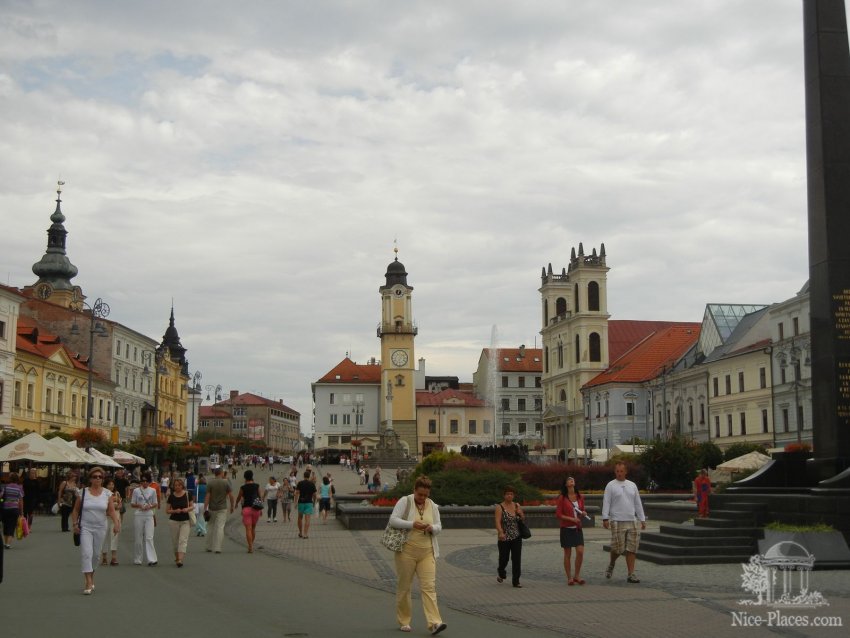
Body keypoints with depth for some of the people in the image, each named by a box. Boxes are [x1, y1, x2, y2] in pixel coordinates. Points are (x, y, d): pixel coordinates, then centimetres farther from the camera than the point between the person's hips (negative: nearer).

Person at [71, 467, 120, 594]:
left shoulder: (107, 493, 2)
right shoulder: (83, 492, -1)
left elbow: (112, 511, -2)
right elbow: (75, 510, 6)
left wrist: (116, 523, -17)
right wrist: (75, 524, -5)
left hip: (100, 528, 2)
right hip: (85, 527, -2)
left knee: (95, 554, 11)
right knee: (86, 553, -14)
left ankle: (91, 577, 33)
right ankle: (89, 583, -16)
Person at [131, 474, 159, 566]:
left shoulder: (153, 491, 6)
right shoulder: (136, 491, 4)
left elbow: (156, 504, 10)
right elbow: (132, 504, 6)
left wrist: (150, 506, -10)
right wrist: (139, 506, -13)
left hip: (149, 516, 0)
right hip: (139, 515, 0)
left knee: (149, 538, -10)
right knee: (138, 538, 5)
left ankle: (152, 559, -16)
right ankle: (137, 560, 16)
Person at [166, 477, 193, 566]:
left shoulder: (187, 494, -2)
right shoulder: (171, 496, -2)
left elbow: (192, 506, 8)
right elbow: (167, 511, 2)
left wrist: (187, 509, -13)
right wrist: (175, 511, -17)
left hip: (185, 521, -1)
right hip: (174, 521, 1)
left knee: (183, 540, -12)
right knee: (175, 541, 9)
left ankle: (180, 560, -19)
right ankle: (176, 558, 27)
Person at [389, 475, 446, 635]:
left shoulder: (432, 506, 9)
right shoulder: (405, 501, -4)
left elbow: (439, 527, 12)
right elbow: (393, 520, -12)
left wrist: (432, 528, -12)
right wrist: (412, 524, -22)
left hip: (427, 552, 3)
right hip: (407, 551, -3)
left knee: (429, 586, -7)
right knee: (404, 586, 6)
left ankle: (434, 623, -13)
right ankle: (404, 621, 20)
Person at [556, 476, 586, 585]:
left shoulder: (580, 497, 7)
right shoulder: (562, 498, -5)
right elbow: (558, 514, -7)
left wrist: (583, 514, -5)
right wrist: (571, 519, -17)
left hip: (577, 528, 4)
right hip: (566, 528, -3)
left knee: (580, 551, -7)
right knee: (568, 554, 2)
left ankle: (577, 575, 8)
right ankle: (569, 578, 11)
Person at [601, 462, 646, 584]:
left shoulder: (632, 485, 14)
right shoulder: (611, 486, 1)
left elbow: (638, 504, 17)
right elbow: (606, 503, -4)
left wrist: (642, 520, 13)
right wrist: (605, 518, -14)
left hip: (632, 521, 4)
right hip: (617, 522, -4)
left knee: (632, 549, 0)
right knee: (618, 548, -7)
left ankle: (631, 575, 3)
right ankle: (611, 564, 22)